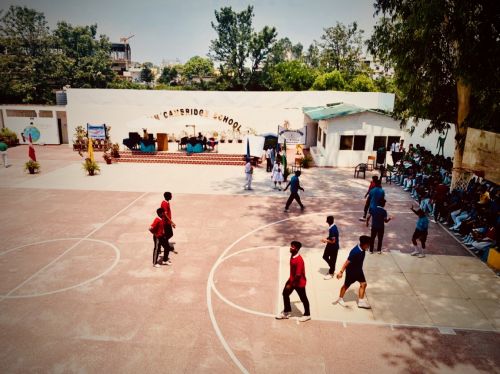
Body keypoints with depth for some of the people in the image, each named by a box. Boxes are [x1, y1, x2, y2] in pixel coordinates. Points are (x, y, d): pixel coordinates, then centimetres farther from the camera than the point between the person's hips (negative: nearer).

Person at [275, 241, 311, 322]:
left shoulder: (299, 260, -32)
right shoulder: (292, 256, -3)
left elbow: (298, 275, -30)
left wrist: (290, 285, -23)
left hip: (299, 282, -9)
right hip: (292, 280, 9)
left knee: (303, 298, 12)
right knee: (285, 293, 14)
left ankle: (307, 315, 35)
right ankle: (287, 312, 33)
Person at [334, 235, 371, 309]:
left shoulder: (362, 249, -9)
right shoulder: (355, 252, -35)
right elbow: (347, 262, -30)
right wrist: (341, 272, -29)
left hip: (358, 270, 7)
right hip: (351, 271, -7)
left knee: (363, 284, 5)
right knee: (346, 285, 11)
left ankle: (361, 301, 17)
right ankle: (340, 299, 34)